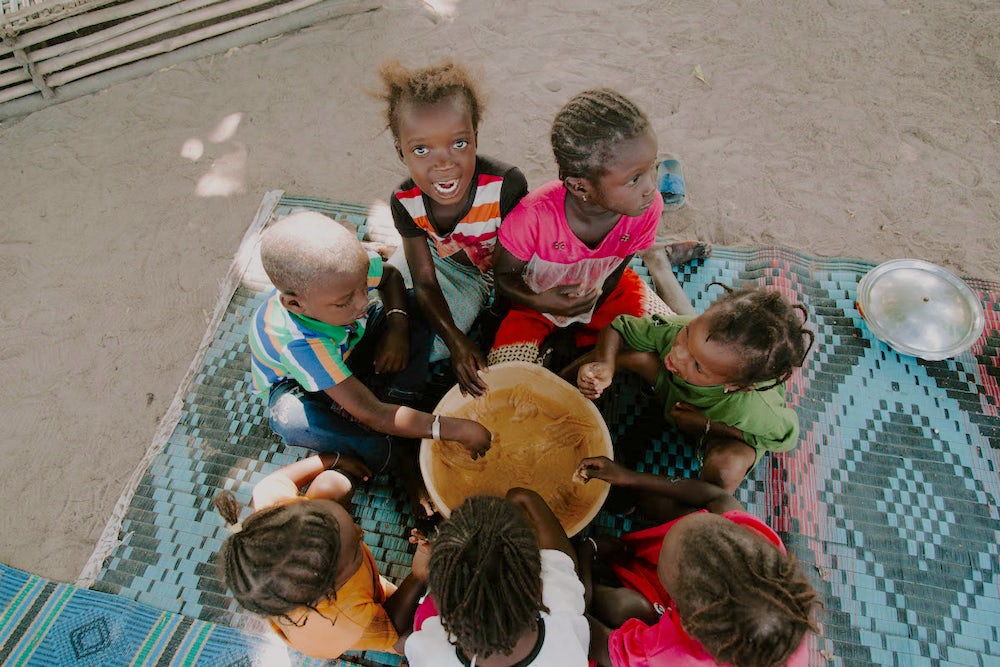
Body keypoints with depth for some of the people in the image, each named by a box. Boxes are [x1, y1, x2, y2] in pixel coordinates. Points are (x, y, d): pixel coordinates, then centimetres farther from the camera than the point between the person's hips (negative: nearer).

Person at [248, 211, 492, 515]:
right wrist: (458, 430, -42)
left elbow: (390, 275, -4)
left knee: (417, 311, -20)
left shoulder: (350, 268, -31)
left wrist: (398, 325, -24)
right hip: (298, 382, -5)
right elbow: (373, 414, -41)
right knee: (291, 420, -41)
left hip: (348, 347, 5)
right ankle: (400, 452, -15)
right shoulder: (299, 343, -42)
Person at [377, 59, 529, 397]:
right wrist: (456, 342, -32)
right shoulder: (405, 201, -26)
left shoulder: (506, 184, -37)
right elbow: (424, 281, -20)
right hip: (442, 259, 3)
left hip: (495, 269, -3)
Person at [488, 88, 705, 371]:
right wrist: (540, 303, -38)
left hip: (605, 292, 4)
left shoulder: (648, 207, -24)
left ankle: (581, 342, 9)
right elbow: (504, 277, -18)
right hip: (539, 300, -3)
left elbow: (613, 274, -9)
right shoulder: (534, 215, -35)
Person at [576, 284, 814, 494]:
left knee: (726, 469, -35)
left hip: (725, 432, -2)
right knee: (632, 353, -25)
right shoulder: (676, 329, -38)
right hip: (674, 390, 3)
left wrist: (708, 424, -30)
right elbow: (619, 328, -22)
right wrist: (605, 366, -44)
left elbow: (787, 435, -22)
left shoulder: (754, 410, -44)